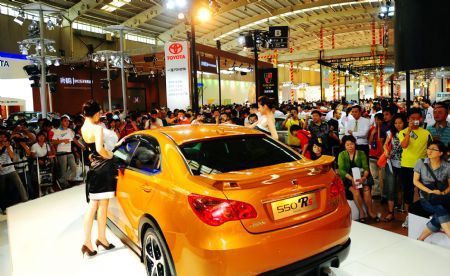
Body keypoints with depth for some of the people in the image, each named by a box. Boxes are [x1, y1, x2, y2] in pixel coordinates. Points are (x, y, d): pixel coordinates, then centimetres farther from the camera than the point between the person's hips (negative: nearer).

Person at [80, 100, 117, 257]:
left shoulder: (83, 128, 8)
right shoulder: (97, 128, -16)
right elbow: (100, 149, -26)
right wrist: (109, 155, -11)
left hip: (94, 167, 8)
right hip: (104, 168, -7)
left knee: (93, 205, 9)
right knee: (103, 205, 5)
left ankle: (87, 242, 8)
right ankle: (101, 238, 18)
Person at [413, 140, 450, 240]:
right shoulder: (421, 163, 2)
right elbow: (415, 181, 1)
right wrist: (430, 191, -13)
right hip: (426, 198, -1)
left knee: (440, 215, -33)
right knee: (440, 209, -34)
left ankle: (421, 239, -26)